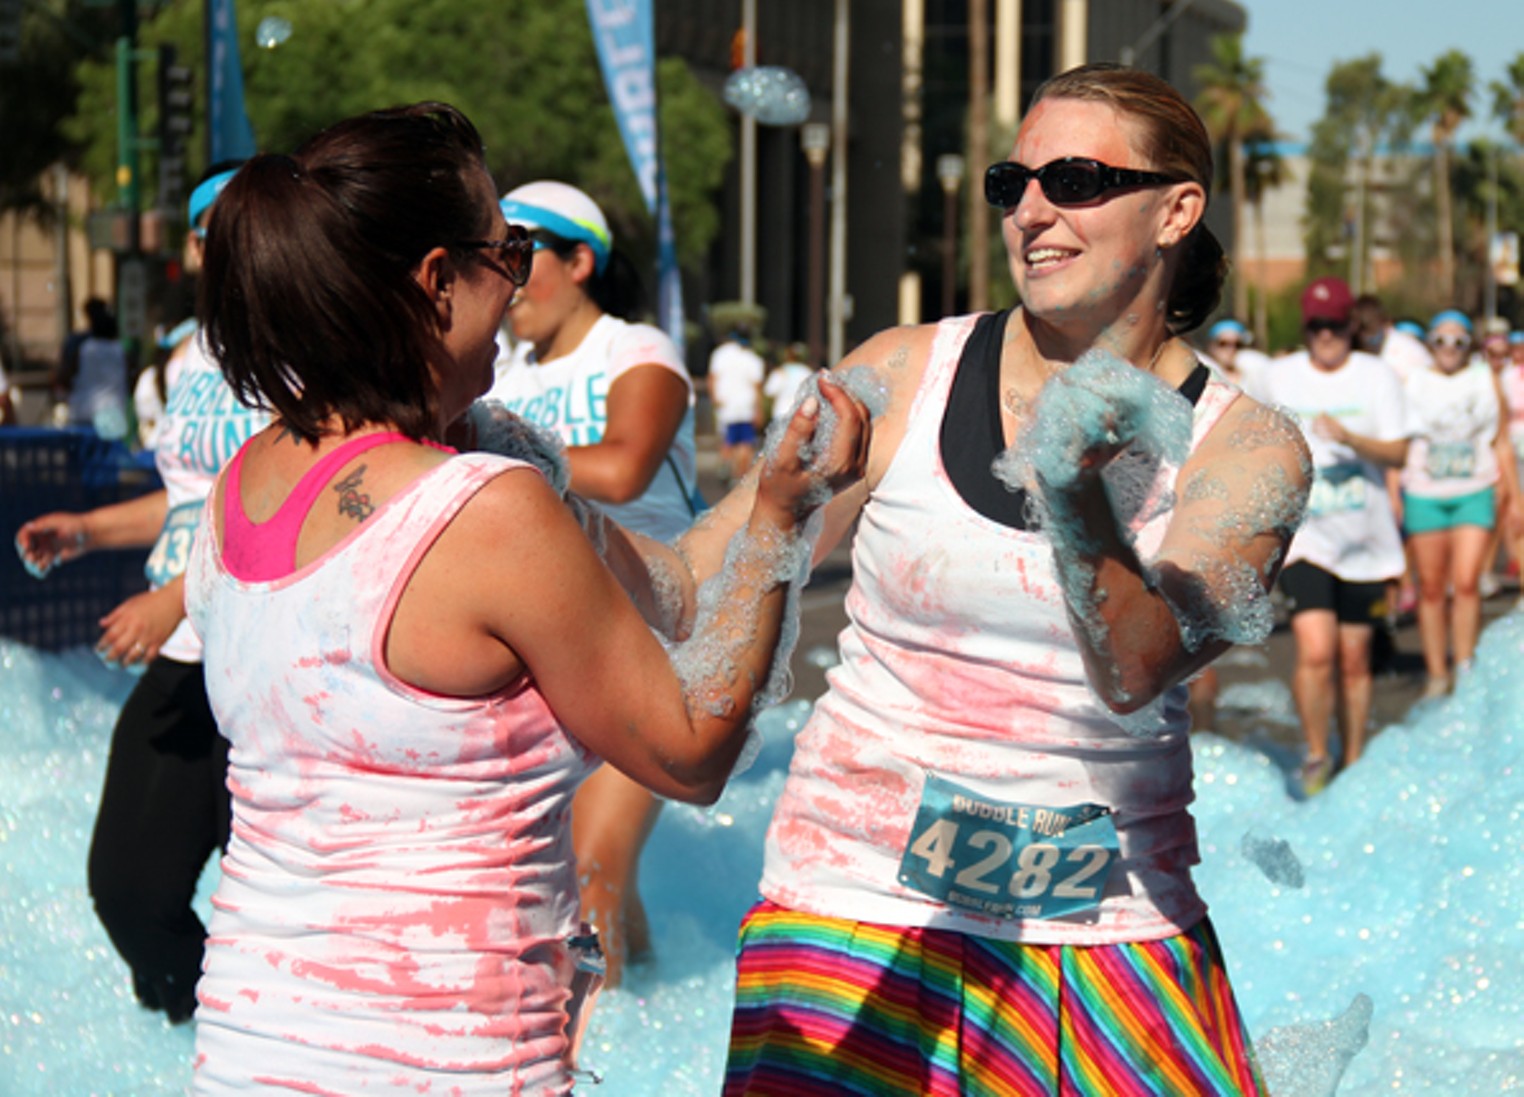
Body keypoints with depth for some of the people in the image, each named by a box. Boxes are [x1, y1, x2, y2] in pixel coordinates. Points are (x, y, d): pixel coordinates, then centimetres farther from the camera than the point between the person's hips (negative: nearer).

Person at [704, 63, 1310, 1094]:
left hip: (1113, 925, 1)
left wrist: (1079, 506, -33)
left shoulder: (1249, 450, -3)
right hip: (864, 905, 0)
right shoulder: (904, 377, -1)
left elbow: (1133, 673, -17)